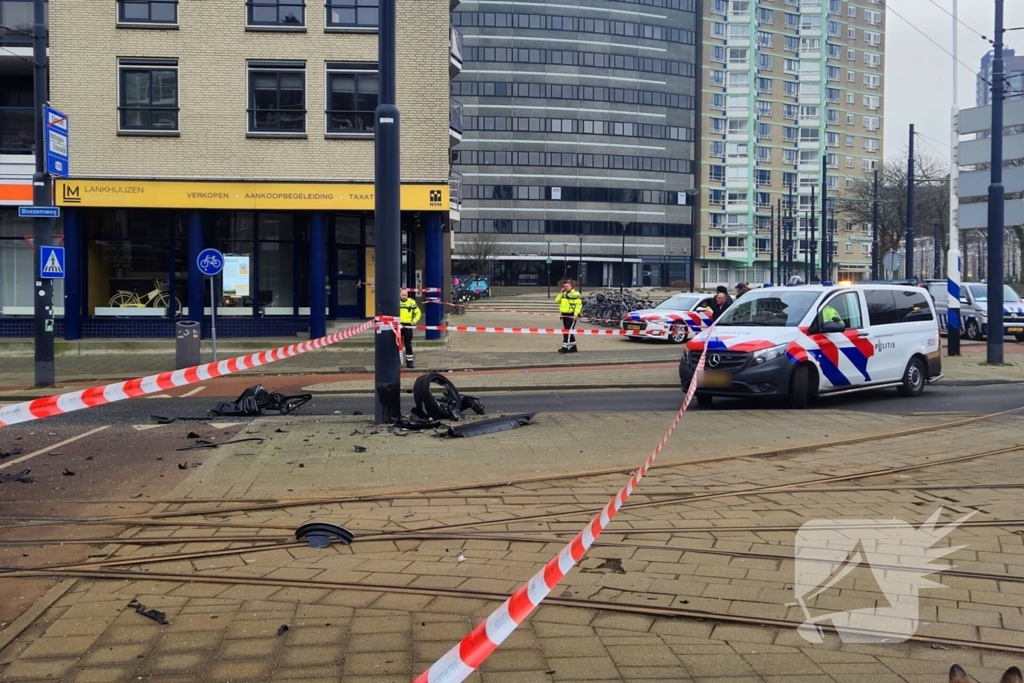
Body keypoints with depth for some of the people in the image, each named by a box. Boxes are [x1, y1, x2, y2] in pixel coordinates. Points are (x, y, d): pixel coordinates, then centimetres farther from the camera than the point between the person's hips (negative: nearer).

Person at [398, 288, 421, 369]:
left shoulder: (411, 302, 2)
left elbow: (417, 312, 12)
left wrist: (414, 320, 1)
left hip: (408, 326, 0)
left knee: (408, 345, 2)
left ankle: (409, 362, 8)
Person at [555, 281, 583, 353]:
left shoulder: (575, 294, -10)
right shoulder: (564, 294, 15)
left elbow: (579, 305, -17)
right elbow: (557, 301, 8)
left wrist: (576, 315, -23)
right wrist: (561, 293, -1)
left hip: (571, 316, -9)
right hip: (564, 315, 9)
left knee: (568, 331, -9)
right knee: (567, 332, 13)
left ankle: (565, 347, -9)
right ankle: (573, 347, 22)